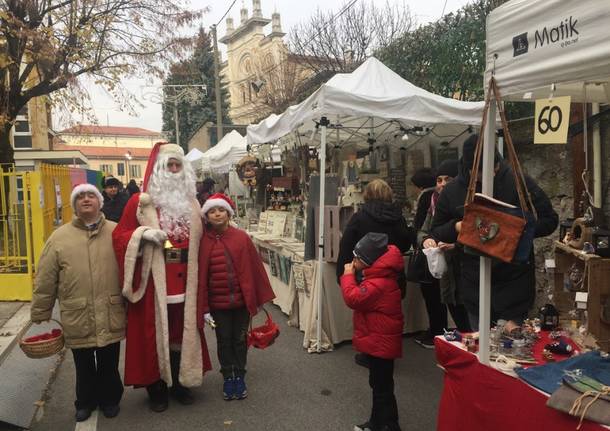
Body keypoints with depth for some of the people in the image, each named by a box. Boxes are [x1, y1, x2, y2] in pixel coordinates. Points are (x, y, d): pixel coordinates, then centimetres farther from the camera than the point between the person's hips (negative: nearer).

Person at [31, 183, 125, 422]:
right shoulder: (59, 237, -1)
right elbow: (45, 281, 2)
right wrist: (40, 315, 4)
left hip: (110, 318, 0)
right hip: (77, 320, 1)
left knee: (109, 365, 16)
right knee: (84, 366, 19)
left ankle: (109, 399, 40)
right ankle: (85, 402, 42)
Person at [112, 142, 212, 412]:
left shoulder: (191, 203, 11)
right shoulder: (140, 202, -3)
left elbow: (199, 240, 20)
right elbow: (119, 236, -3)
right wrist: (143, 233, -20)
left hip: (184, 282, 4)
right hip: (154, 283, -4)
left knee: (182, 331, 13)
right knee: (154, 333, 6)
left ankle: (179, 384, 29)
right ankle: (156, 388, 21)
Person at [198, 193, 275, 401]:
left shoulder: (241, 237, -6)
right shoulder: (204, 242, -6)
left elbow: (254, 268, -1)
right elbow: (201, 276, -5)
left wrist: (258, 298, 1)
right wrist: (204, 309, -5)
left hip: (242, 299, 0)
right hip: (218, 303, 0)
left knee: (240, 339, 13)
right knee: (224, 341, 13)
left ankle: (240, 377, 31)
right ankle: (228, 378, 31)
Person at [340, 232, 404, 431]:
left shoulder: (379, 283, -28)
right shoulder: (378, 275, 7)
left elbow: (353, 299, -30)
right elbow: (361, 296, 14)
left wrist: (348, 276, -19)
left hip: (381, 342, -11)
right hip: (378, 340, 11)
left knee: (382, 386, 2)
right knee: (378, 383, 22)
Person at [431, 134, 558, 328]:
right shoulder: (452, 191, -1)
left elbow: (549, 220, -2)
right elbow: (436, 233, 7)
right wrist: (455, 228, -15)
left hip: (515, 284, -2)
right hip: (474, 288, 2)